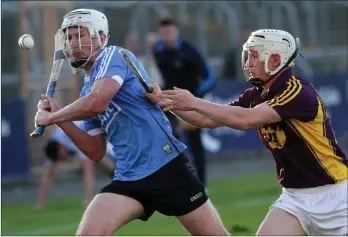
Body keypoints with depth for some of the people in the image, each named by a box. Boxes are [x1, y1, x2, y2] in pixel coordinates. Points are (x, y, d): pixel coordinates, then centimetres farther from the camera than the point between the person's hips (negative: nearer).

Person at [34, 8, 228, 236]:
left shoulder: (114, 56, -5)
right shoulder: (87, 93, 16)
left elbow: (96, 104, -23)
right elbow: (96, 151, 14)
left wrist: (50, 117, -8)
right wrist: (61, 119, 2)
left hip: (167, 167, -7)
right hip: (129, 179, 7)